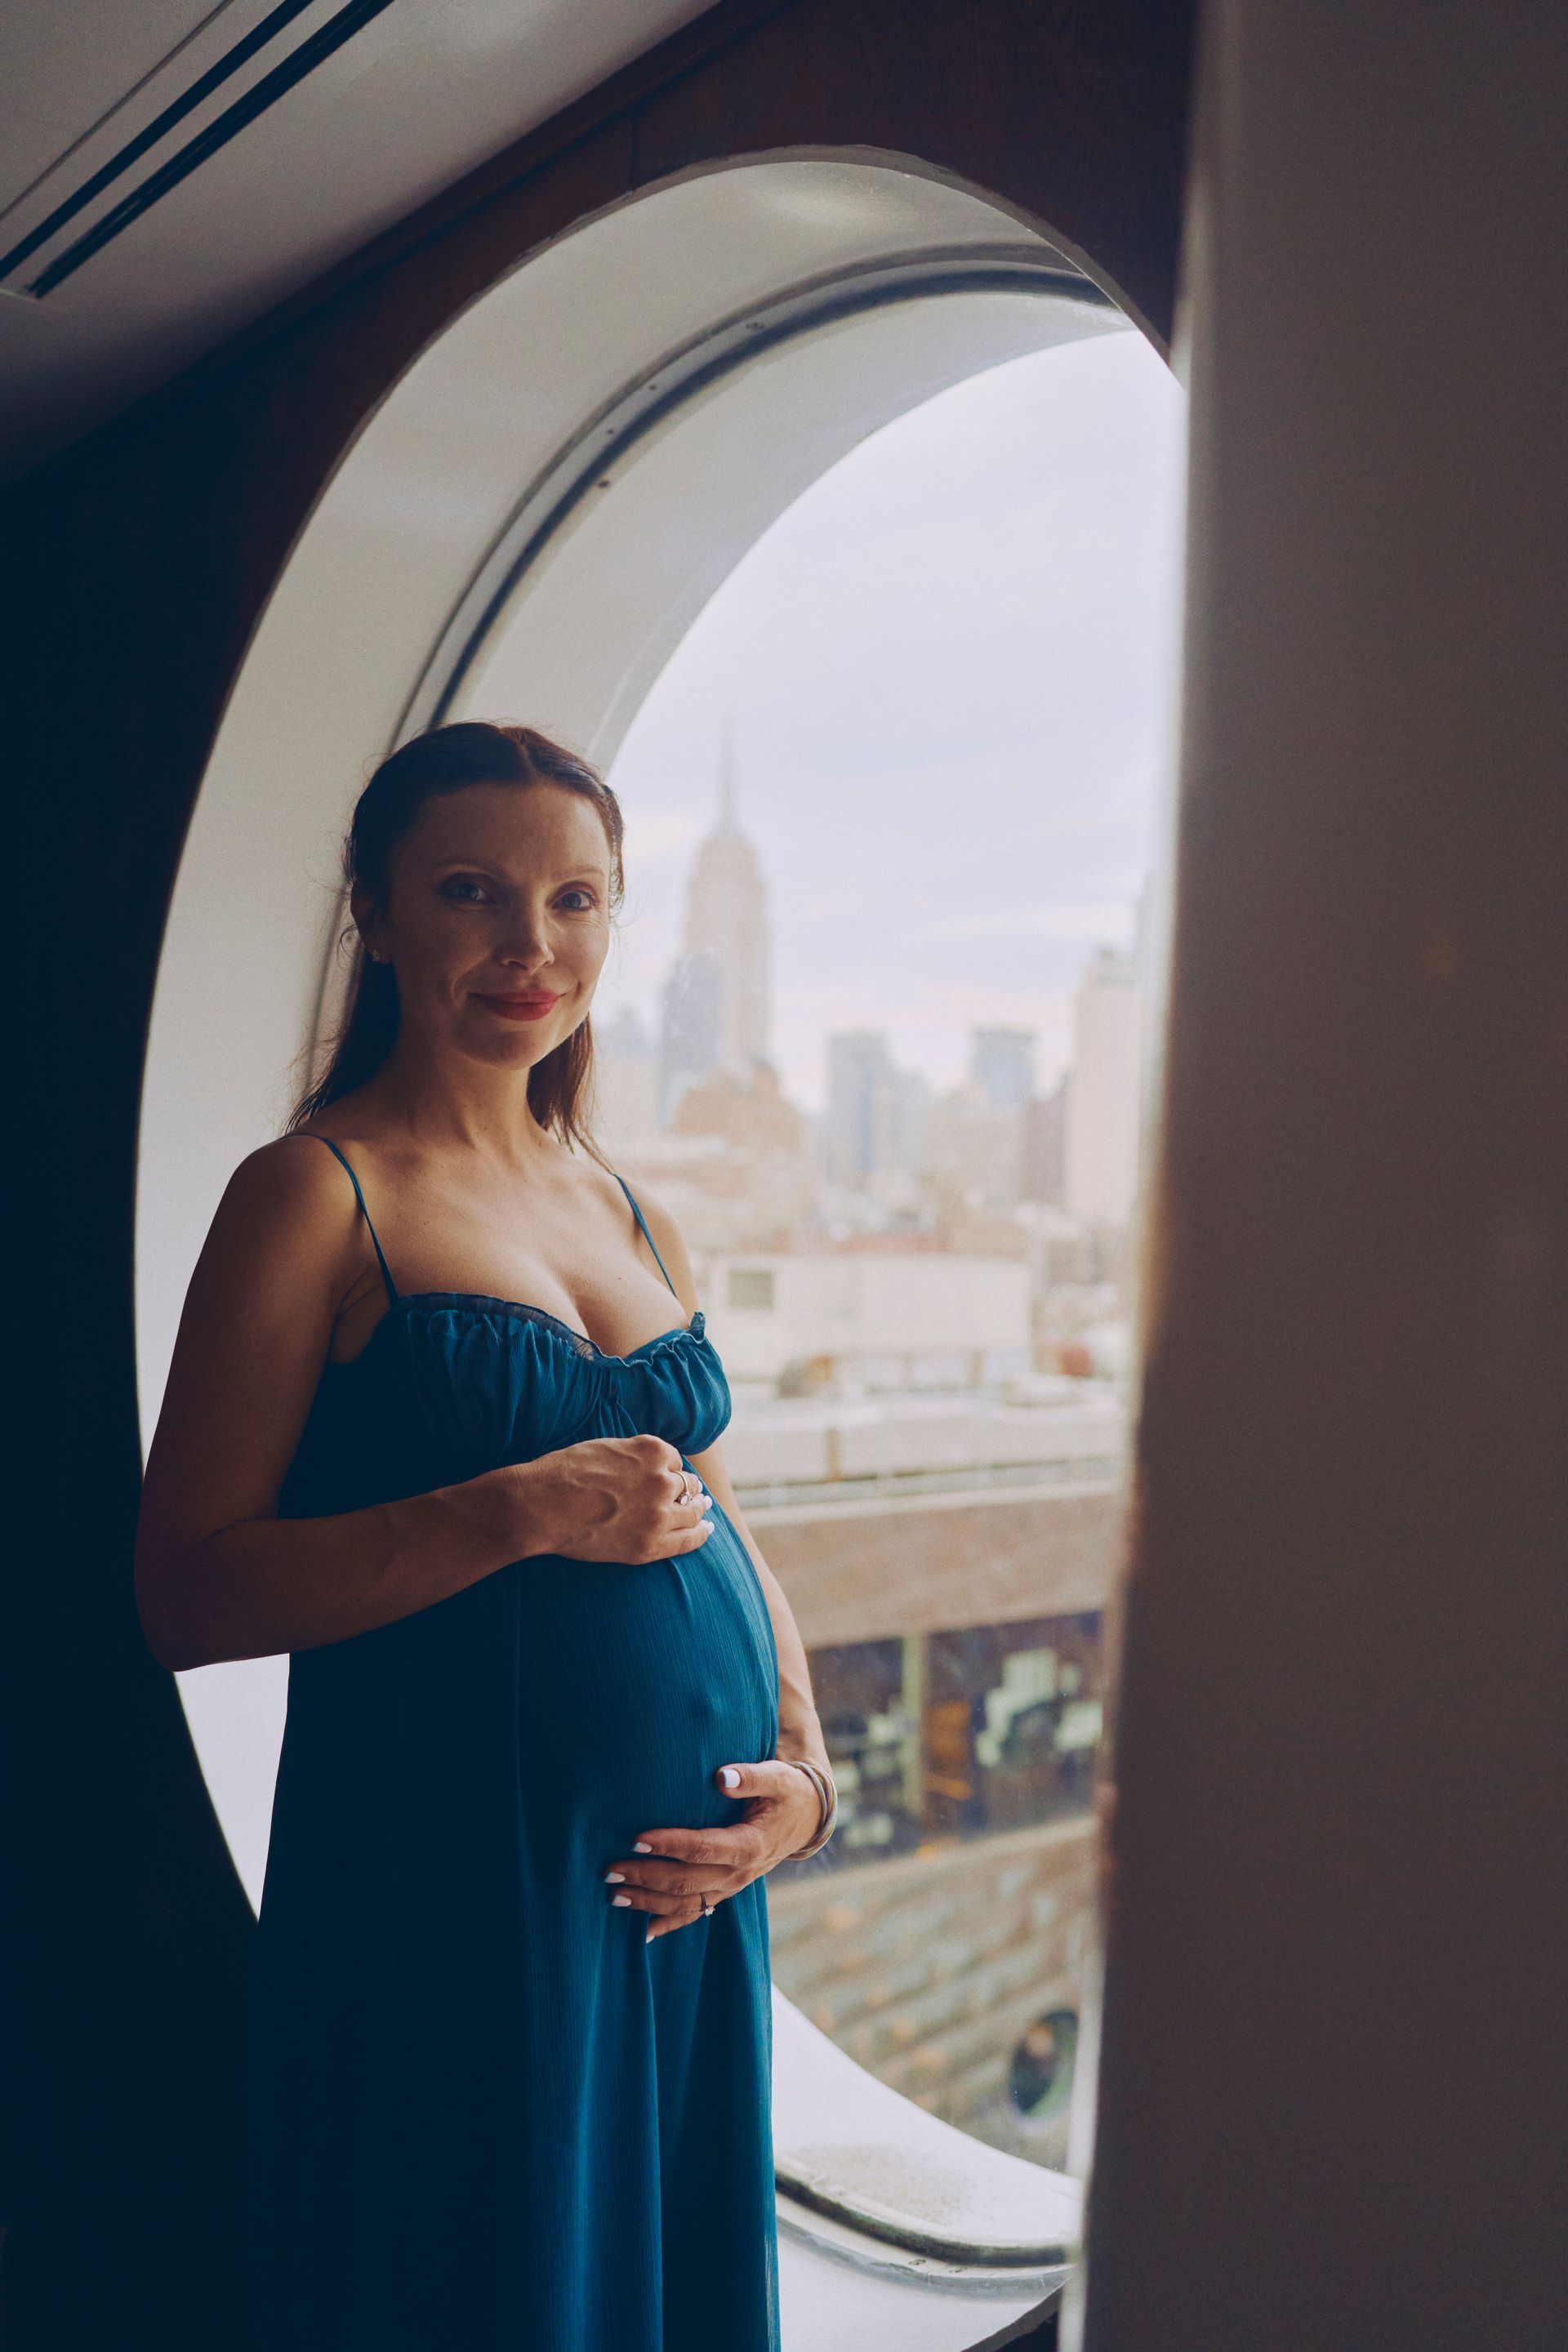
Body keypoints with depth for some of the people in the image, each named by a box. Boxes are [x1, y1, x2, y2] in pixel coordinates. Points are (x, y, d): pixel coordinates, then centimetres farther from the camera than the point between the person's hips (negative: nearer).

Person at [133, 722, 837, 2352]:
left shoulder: (636, 1217, 11)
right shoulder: (318, 1194, -8)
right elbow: (187, 1594, -13)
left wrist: (808, 1770, 0)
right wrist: (521, 1512, -22)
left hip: (690, 1887, 7)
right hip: (446, 1892, -6)